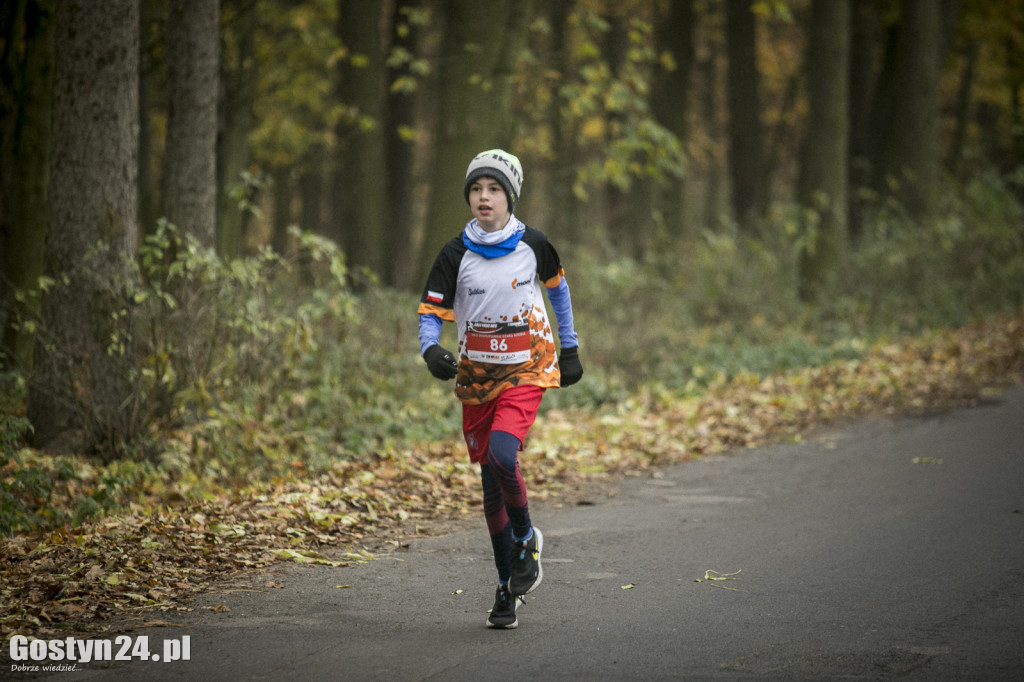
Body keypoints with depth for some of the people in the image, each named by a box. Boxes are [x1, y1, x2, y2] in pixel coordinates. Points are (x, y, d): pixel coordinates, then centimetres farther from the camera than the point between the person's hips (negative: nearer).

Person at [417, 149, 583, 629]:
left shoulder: (533, 245, -5)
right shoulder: (456, 254, -6)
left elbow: (557, 286, 14)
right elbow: (430, 311, -7)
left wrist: (570, 347, 19)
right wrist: (431, 350, -28)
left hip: (527, 371, -2)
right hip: (477, 376, 2)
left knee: (502, 457, -26)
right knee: (491, 483, 6)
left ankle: (526, 538, 3)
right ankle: (507, 589, 19)